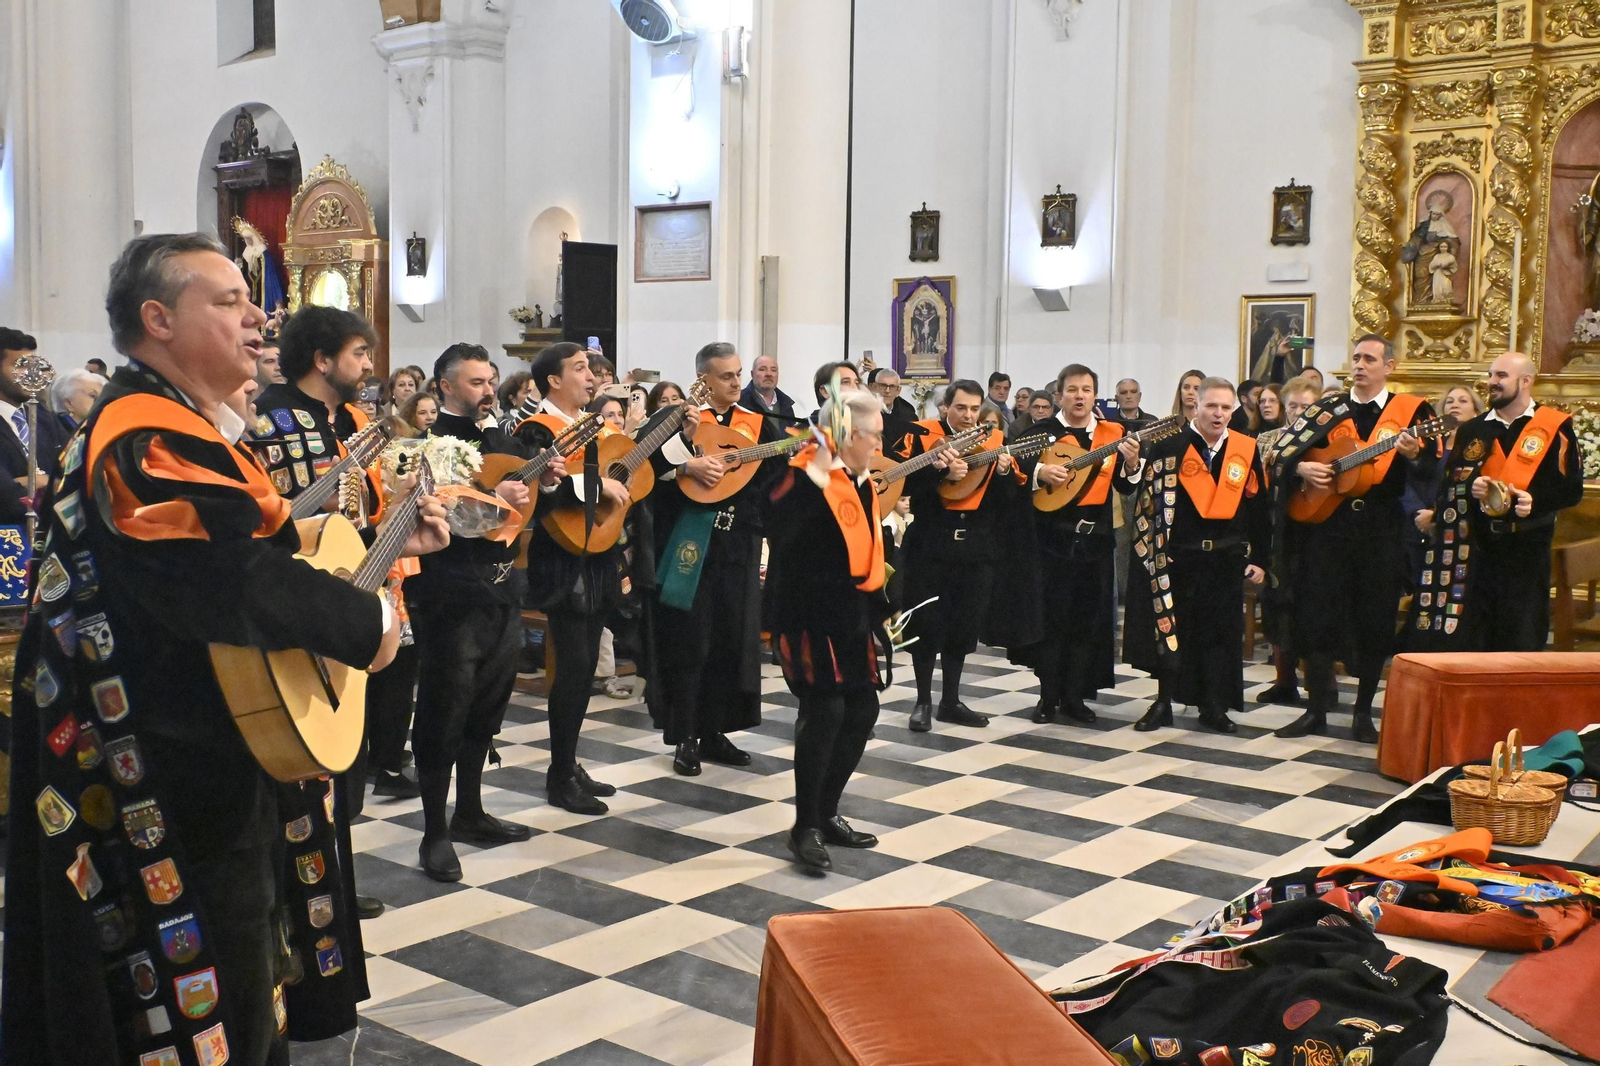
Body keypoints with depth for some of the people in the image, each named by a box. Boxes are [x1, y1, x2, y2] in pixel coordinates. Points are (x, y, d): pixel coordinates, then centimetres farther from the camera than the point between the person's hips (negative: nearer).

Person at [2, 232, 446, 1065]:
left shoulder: (192, 431, 14)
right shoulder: (149, 442, -20)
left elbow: (267, 548, 20)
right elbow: (234, 583, -34)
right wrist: (365, 623, -22)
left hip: (216, 765, 11)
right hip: (175, 789, -11)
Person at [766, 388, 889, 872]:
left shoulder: (862, 480, 13)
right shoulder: (803, 475, -14)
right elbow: (786, 533, -31)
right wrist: (817, 475, -33)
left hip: (852, 612, 9)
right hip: (811, 611, -9)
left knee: (862, 710, 9)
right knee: (825, 708, -14)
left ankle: (826, 813, 23)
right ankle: (805, 827, -1)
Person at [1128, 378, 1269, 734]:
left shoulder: (1246, 450, 3)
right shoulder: (1170, 447, -7)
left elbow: (1257, 507, 7)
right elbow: (1149, 502, -8)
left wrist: (1257, 557, 6)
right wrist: (1155, 553, -13)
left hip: (1226, 560, 3)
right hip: (1178, 558, -2)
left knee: (1219, 632, 8)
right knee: (1169, 628, 4)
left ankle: (1213, 707, 19)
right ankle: (1163, 704, 16)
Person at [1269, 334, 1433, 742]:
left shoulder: (1411, 411, 4)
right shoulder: (1325, 411, 9)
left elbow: (1431, 474, -3)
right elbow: (1283, 455, 8)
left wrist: (1413, 455, -24)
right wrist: (1301, 468, -12)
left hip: (1382, 534, -1)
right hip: (1325, 526, 1)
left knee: (1375, 624, 4)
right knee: (1317, 618, 2)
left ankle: (1363, 712, 17)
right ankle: (1316, 711, 12)